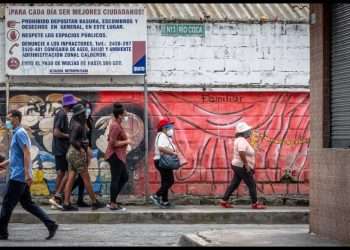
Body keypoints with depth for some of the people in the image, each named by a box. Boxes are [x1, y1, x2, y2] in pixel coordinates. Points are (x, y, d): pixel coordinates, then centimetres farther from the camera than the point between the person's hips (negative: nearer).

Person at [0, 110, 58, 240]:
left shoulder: (20, 133, -12)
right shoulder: (16, 133, 18)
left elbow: (27, 153, -20)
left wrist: (27, 173, -26)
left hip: (18, 176, -10)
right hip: (20, 176, 10)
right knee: (27, 204, 9)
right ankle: (51, 224, 6)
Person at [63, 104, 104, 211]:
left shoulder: (74, 122, 10)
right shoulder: (78, 125, -16)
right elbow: (72, 140, -23)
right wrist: (81, 148, -15)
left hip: (71, 153, 9)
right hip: (77, 153, -9)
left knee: (70, 179, 4)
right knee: (86, 179, 0)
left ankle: (66, 204, 1)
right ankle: (95, 202, 8)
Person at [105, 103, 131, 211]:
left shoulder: (115, 124, 12)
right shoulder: (116, 126, -19)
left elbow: (109, 139, 21)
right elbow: (113, 143, -23)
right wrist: (126, 142, -15)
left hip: (118, 156, 11)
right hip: (115, 156, -11)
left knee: (124, 177, 16)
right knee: (115, 179, -3)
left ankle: (112, 201, 19)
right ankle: (113, 204, 4)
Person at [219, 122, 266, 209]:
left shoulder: (239, 140, 13)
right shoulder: (242, 141, -20)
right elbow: (241, 153, -33)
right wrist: (246, 165, -26)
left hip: (238, 166, 10)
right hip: (242, 167, -10)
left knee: (234, 184, 12)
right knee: (252, 185, -1)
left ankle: (224, 201, 14)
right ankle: (255, 204, 6)